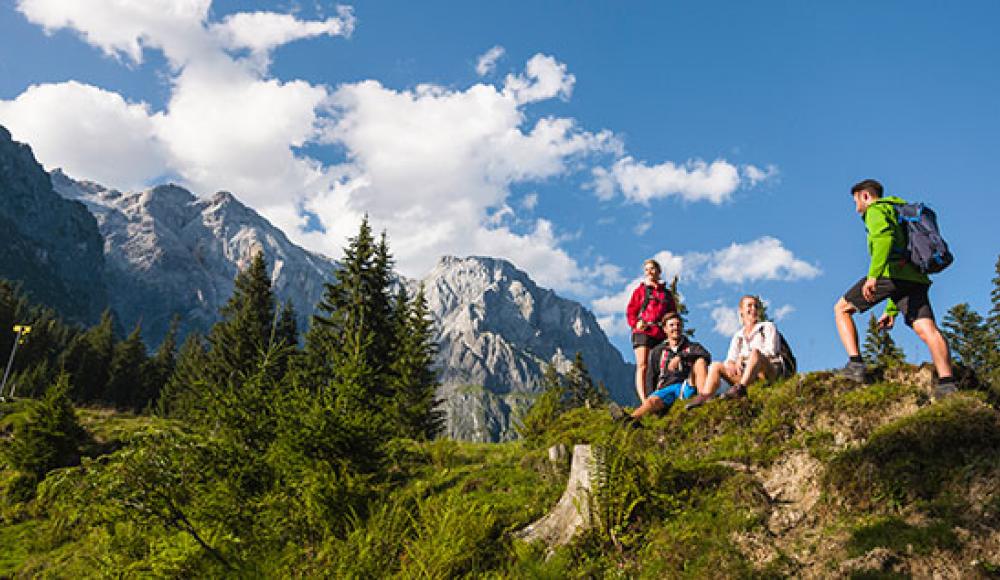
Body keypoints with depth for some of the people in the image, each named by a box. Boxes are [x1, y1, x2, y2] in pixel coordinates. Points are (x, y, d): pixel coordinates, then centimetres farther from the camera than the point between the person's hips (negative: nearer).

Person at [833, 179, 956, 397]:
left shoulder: (876, 209, 10)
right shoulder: (900, 213, 38)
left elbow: (884, 236, -15)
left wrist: (873, 275, -27)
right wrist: (891, 310, 35)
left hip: (891, 272, -7)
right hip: (915, 277, 7)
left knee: (841, 309, 8)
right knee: (927, 329, -10)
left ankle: (855, 363, -7)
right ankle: (947, 383, -30)